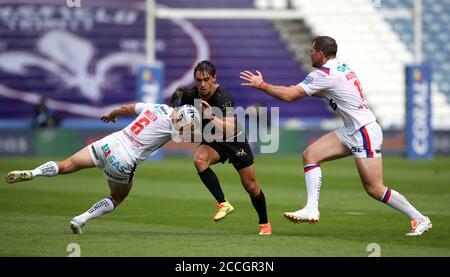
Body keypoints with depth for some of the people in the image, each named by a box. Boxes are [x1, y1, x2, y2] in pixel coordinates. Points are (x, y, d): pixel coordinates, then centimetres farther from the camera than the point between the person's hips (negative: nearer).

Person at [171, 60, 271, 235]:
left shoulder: (223, 97, -30)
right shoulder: (189, 95, -15)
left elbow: (231, 129, -42)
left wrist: (212, 117, -54)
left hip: (235, 142, -3)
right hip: (212, 141, 4)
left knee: (251, 186, 2)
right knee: (199, 159, -32)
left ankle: (264, 224, 27)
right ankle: (223, 203, -26)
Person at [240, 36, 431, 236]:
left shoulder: (324, 74, -16)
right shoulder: (342, 67, 12)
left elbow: (289, 96, -16)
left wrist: (261, 85, -4)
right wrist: (303, 90, 21)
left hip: (365, 131, -10)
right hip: (351, 131, 10)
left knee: (374, 189, -8)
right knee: (310, 154, -1)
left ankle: (420, 220, 3)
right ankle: (311, 209, -7)